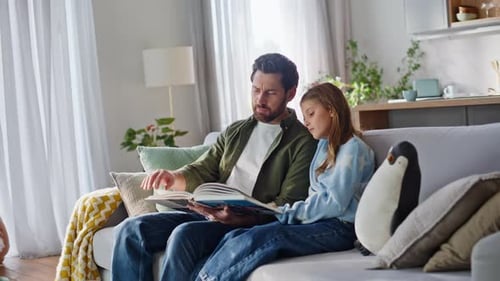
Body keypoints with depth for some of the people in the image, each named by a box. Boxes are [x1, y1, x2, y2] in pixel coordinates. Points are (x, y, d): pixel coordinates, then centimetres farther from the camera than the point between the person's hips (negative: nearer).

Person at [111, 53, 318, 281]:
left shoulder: (302, 141, -1)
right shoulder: (235, 132, 21)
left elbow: (287, 205, -9)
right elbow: (202, 171, 18)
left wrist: (239, 217, -26)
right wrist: (173, 178, -6)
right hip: (209, 215, 7)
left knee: (185, 234, -34)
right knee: (131, 230, -13)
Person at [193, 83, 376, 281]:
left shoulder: (353, 149, -4)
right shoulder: (324, 145, 23)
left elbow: (336, 203, -12)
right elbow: (316, 196, 15)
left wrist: (291, 211, -7)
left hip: (338, 229, -8)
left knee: (256, 239, -30)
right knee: (235, 238, -15)